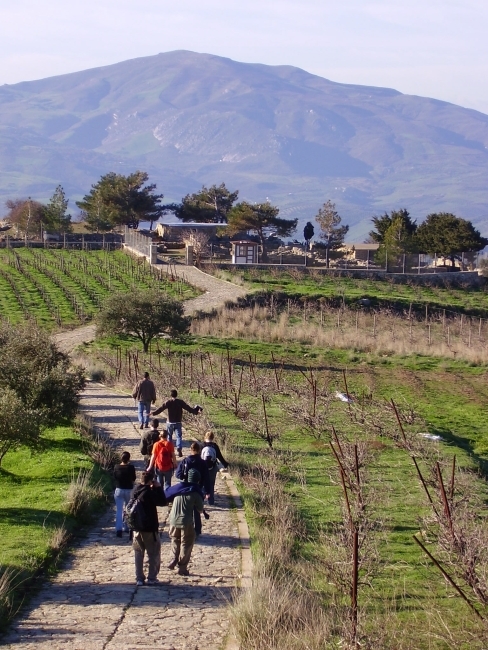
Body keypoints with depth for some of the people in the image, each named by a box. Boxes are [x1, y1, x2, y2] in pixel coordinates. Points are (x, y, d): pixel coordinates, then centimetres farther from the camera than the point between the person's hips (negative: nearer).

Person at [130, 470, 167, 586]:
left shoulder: (135, 491, 4)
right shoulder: (150, 492, -18)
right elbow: (163, 502, -14)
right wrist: (158, 487, -9)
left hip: (137, 527, 6)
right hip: (150, 528, -6)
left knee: (138, 553, 12)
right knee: (154, 553, 8)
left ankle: (139, 578, 11)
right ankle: (152, 578, 9)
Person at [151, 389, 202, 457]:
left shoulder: (168, 402, -7)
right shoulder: (180, 402, -4)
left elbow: (161, 408, -12)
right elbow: (188, 408, -2)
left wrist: (153, 413, -7)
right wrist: (196, 411, 6)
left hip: (170, 423, 0)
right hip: (178, 422, 0)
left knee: (169, 436, 16)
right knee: (179, 436, 0)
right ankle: (179, 449, -19)